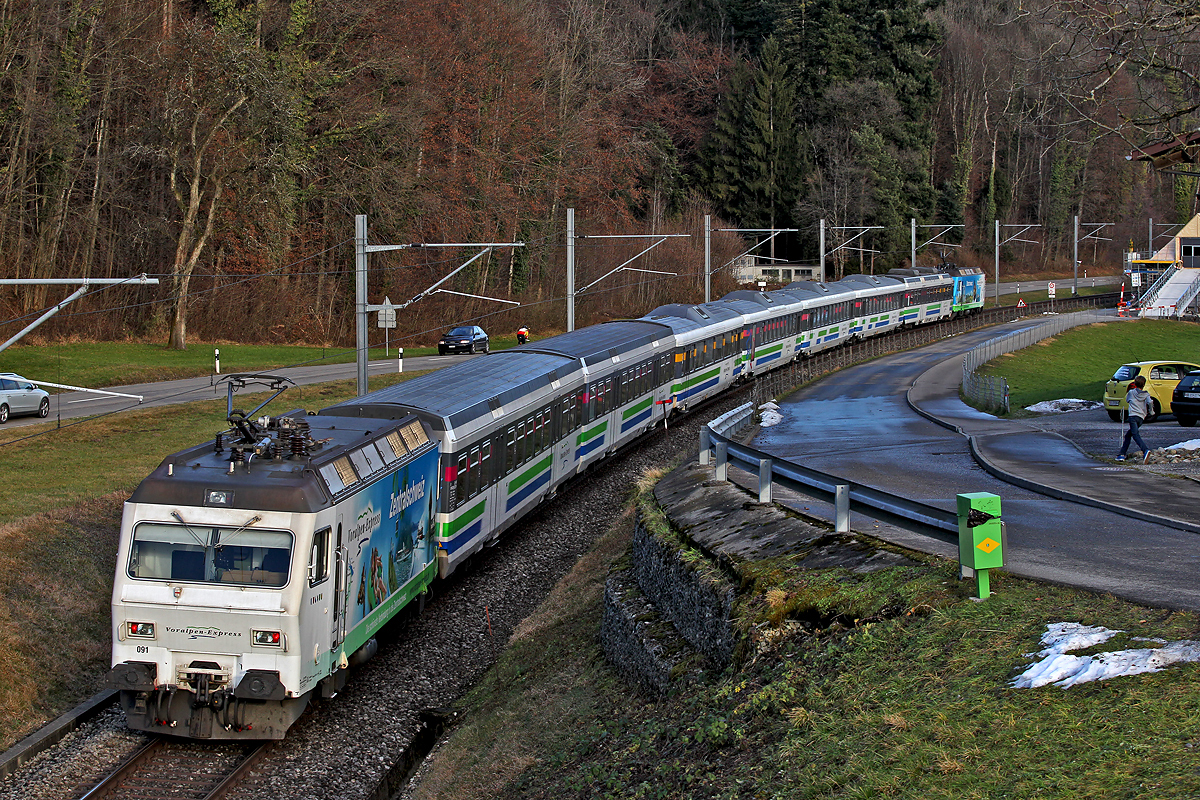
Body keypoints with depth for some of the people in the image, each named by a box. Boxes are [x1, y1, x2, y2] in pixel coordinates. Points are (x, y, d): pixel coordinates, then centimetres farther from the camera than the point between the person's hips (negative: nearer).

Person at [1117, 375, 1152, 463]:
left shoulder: (1131, 392, 10)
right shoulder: (1146, 394, 12)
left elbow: (1127, 400, 29)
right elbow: (1150, 402, -6)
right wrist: (1149, 412, 10)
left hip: (1133, 415, -5)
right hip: (1141, 417, 5)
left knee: (1135, 435, -22)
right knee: (1128, 435, 20)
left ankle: (1145, 450, -46)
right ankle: (1122, 454, 18)